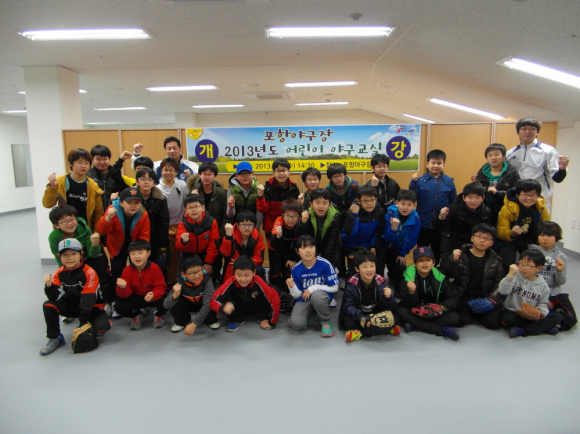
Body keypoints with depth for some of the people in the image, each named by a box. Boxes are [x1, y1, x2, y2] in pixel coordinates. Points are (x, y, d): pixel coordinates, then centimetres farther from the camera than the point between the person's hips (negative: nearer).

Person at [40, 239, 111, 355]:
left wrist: (83, 321, -26)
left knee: (103, 326, -28)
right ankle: (55, 338, -3)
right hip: (71, 306, 4)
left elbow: (88, 299, -24)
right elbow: (55, 297, -15)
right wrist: (49, 285, -35)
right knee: (48, 305, -19)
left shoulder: (89, 273, -23)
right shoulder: (59, 273, -8)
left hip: (91, 307, -4)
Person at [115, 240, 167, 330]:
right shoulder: (127, 270, -13)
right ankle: (137, 314, 11)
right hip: (135, 298, 2)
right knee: (119, 306, -24)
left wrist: (153, 295, -43)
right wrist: (122, 288, -39)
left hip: (153, 297, -2)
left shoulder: (154, 268, -19)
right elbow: (124, 295, -13)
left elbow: (160, 287, -19)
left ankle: (158, 314, 7)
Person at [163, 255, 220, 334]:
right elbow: (166, 305, -31)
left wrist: (194, 325, -42)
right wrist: (175, 295, -53)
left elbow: (207, 304, -39)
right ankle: (183, 322, 2)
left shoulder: (207, 281, -34)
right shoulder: (181, 283, -27)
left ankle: (211, 321, -3)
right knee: (174, 302, -29)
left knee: (212, 300, -36)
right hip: (188, 305, 2)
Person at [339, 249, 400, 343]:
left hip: (376, 313, 3)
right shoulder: (352, 284, -16)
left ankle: (360, 332, -25)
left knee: (395, 317, -19)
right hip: (358, 314, -2)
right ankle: (387, 329, -27)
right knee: (348, 321, -32)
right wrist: (361, 318, -40)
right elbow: (349, 306, -22)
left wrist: (389, 298, -35)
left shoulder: (380, 281, -9)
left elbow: (392, 307, -11)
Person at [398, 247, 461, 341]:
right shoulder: (408, 277, -15)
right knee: (402, 311, -29)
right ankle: (442, 330, -27)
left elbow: (454, 297, -4)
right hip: (415, 313, -1)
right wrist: (411, 292, -39)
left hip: (434, 313, 1)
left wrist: (442, 307, -23)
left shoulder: (439, 278, -10)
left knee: (454, 317, -21)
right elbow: (408, 305, -18)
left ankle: (415, 324, -21)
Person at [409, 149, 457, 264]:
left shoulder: (449, 182, -3)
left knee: (438, 254, 17)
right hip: (423, 225, -1)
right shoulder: (421, 181, -7)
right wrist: (413, 183, -24)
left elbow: (454, 203, 1)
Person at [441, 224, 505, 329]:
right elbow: (449, 274, -13)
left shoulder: (495, 260, 6)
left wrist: (493, 300, -12)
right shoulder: (461, 254, -2)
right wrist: (453, 260, -32)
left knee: (493, 323, -19)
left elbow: (500, 283, 3)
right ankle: (472, 314, 9)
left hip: (484, 298, 2)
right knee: (460, 321, -25)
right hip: (463, 298, -2)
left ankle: (479, 314, 13)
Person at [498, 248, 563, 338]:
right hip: (513, 312, -3)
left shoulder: (543, 286, 1)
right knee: (506, 318, -34)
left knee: (557, 317, -14)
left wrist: (541, 312, -17)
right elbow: (503, 291, -22)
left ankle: (521, 331, -22)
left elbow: (543, 304, 5)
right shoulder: (515, 277, -9)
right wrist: (510, 275, -32)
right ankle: (545, 327, -18)